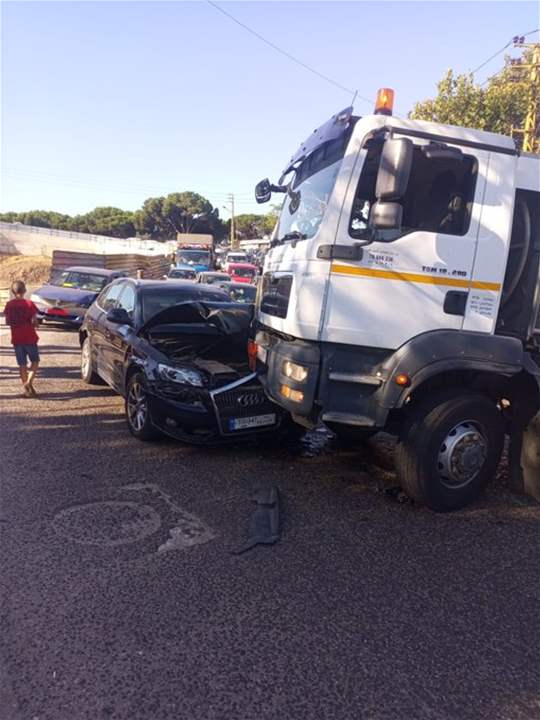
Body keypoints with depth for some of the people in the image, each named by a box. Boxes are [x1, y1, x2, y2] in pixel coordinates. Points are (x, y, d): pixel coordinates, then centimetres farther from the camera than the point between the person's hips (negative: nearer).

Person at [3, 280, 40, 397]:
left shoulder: (9, 305, -1)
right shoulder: (29, 304, -10)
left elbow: (7, 322, 2)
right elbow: (34, 321, -13)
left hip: (16, 338, 3)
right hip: (29, 338, -3)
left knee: (22, 364, 9)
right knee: (35, 361, 11)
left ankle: (26, 388, 11)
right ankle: (29, 382, -9)